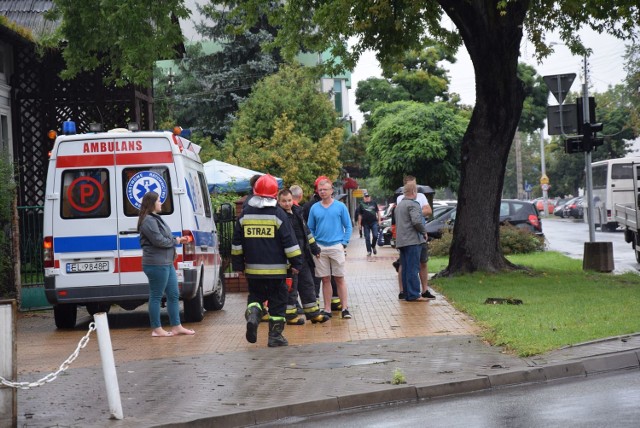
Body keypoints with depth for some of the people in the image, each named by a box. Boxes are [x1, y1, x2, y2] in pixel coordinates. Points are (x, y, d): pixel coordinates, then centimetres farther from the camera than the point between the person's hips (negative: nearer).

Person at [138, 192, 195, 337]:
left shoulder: (156, 219, 19)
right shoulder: (148, 221, -15)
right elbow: (159, 240, -20)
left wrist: (179, 239, 7)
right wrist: (175, 241, -5)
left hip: (167, 263, 11)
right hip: (156, 264, -11)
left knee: (174, 295, 13)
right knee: (156, 296, -2)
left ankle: (176, 327, 19)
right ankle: (156, 329, 5)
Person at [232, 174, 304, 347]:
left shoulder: (245, 214, 5)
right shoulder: (278, 214, -6)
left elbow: (237, 243, 10)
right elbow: (290, 242, -6)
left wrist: (238, 264, 18)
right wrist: (296, 263, 1)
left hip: (252, 270, 3)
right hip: (276, 270, -3)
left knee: (255, 296, 19)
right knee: (277, 302, 6)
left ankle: (252, 315, -11)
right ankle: (275, 336, 7)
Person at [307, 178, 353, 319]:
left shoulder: (340, 206, 0)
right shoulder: (314, 208, 7)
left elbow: (348, 226, 3)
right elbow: (310, 229, 11)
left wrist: (344, 243, -7)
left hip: (336, 247, -2)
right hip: (320, 248, 2)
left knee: (340, 278, -1)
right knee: (325, 279, 6)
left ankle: (345, 308, 1)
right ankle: (327, 309, 11)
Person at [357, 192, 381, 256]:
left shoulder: (374, 203, 9)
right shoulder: (361, 205, 4)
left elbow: (378, 212, 14)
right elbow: (360, 215, 3)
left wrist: (379, 220, 7)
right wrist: (359, 224, 0)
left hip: (374, 222, 1)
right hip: (366, 223, -1)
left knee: (375, 236, -7)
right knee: (367, 238, 1)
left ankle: (373, 246, 19)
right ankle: (369, 251, 8)